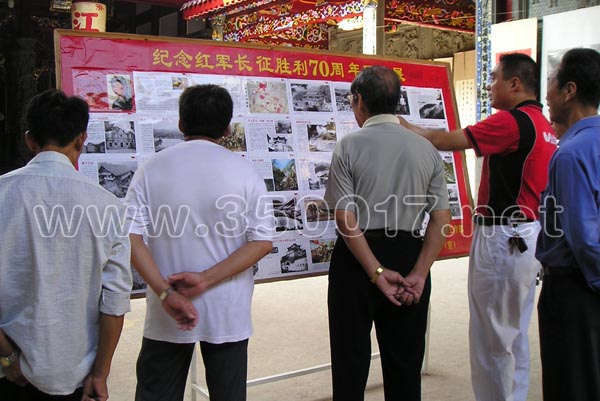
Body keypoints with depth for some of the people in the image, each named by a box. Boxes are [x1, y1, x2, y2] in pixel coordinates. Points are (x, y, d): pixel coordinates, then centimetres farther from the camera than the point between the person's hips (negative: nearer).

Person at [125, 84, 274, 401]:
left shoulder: (151, 170, -2)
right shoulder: (245, 171, -4)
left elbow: (131, 238, -10)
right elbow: (262, 242, -9)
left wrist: (165, 293, -13)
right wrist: (206, 278, -13)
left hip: (166, 315, 1)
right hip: (228, 313, 0)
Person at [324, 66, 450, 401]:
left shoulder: (349, 146, -10)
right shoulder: (426, 149, 0)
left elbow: (346, 220, -15)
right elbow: (442, 219, -4)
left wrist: (377, 272, -12)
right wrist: (418, 274, -6)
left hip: (357, 258, -3)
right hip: (409, 255, 3)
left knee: (351, 360, 11)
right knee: (405, 361, 16)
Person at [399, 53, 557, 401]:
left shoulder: (514, 121, -16)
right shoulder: (543, 125, 13)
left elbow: (449, 141, -17)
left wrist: (405, 127, -3)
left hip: (503, 239, -10)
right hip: (528, 238, 10)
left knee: (492, 336, 1)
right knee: (515, 334, 18)